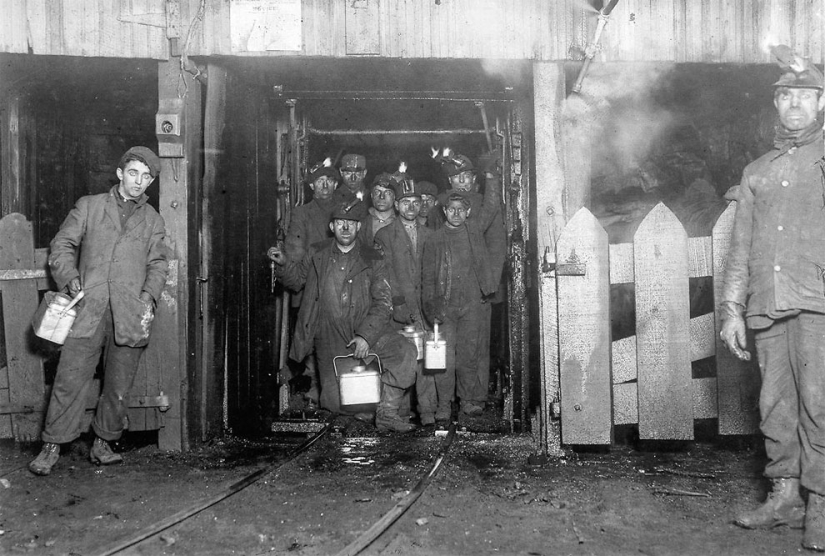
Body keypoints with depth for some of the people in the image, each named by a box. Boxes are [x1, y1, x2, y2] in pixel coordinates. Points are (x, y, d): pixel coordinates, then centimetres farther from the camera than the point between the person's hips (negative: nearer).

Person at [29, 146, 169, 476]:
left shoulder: (153, 221, 18)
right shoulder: (89, 206, 13)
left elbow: (158, 264, 10)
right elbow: (62, 245, 10)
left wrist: (149, 296, -6)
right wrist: (70, 277, -7)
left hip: (130, 314, 2)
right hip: (88, 309, -1)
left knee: (119, 386, 5)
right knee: (70, 380, -4)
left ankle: (102, 445, 20)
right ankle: (51, 447, 6)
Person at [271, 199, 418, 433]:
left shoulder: (372, 260, -1)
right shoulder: (317, 254, 4)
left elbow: (383, 302, -7)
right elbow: (297, 277, 22)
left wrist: (366, 335, -20)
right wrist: (284, 263, -1)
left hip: (367, 331, 0)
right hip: (329, 339, 1)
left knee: (405, 351, -25)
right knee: (335, 401, -7)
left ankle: (387, 411, -12)